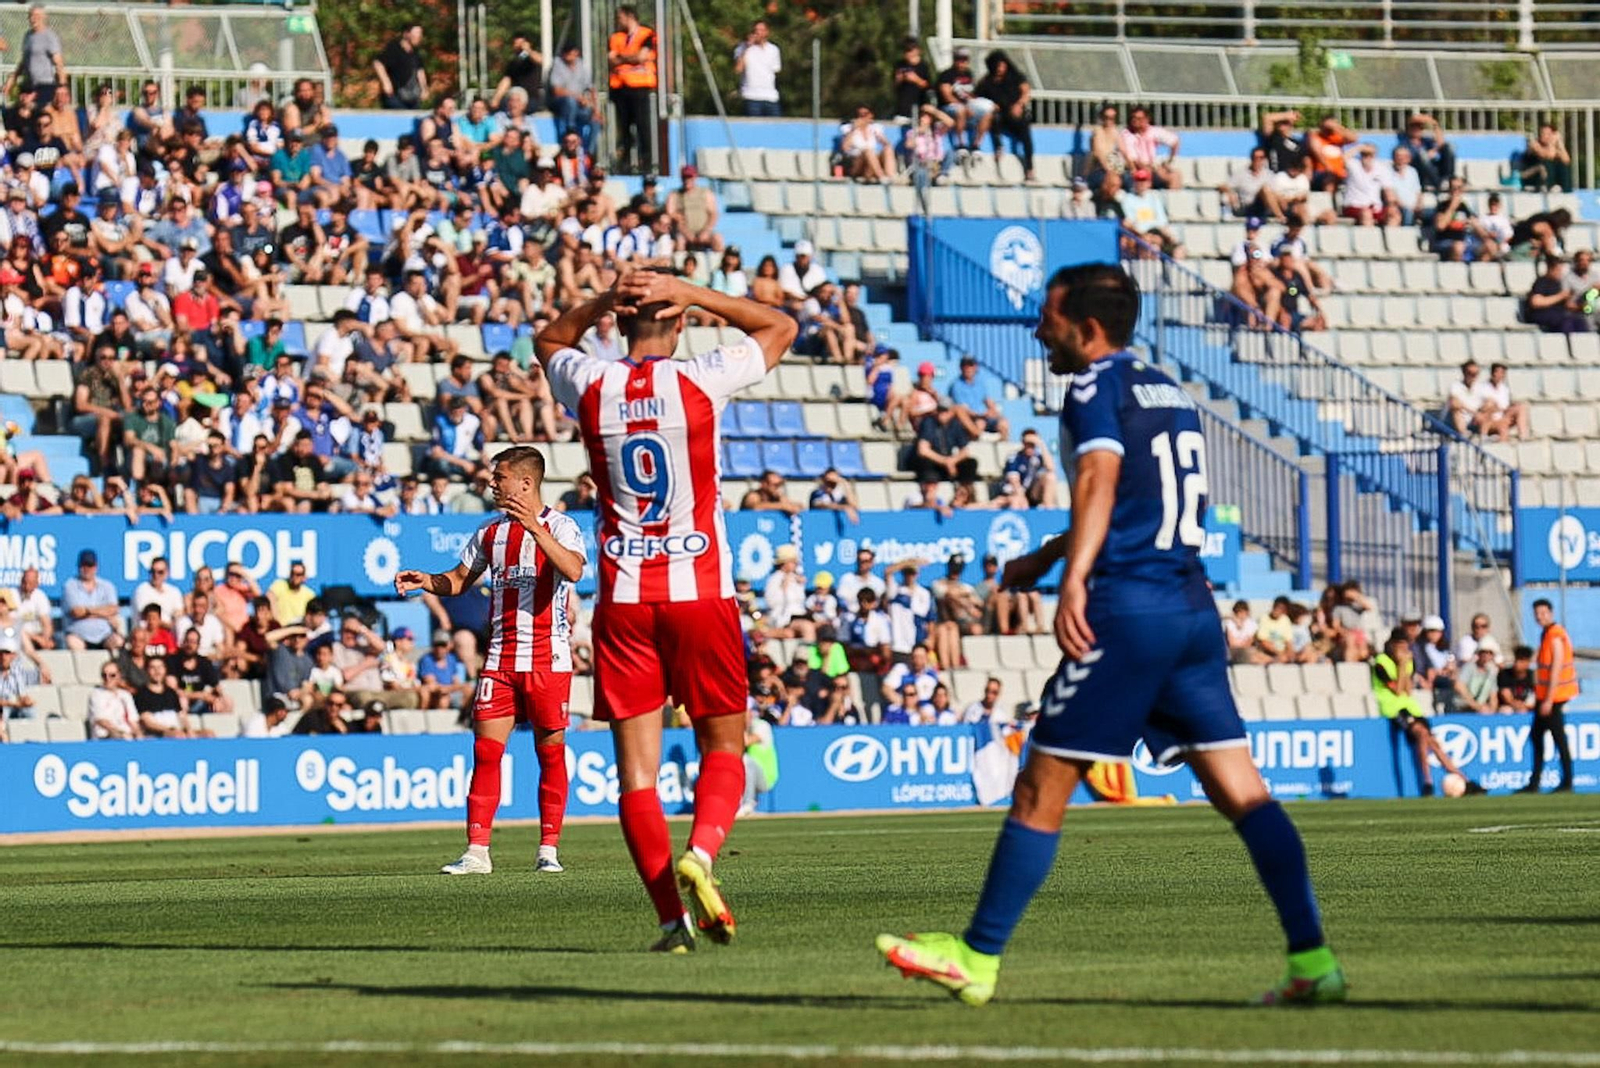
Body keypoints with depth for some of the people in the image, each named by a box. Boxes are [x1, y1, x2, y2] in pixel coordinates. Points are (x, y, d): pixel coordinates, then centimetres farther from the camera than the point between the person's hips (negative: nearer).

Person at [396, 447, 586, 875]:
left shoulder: (560, 526, -5)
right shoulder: (491, 533, 13)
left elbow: (573, 570, -24)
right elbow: (460, 579, 23)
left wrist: (535, 527, -33)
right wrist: (427, 581, 3)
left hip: (549, 659, -5)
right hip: (500, 659, 5)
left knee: (551, 751, 1)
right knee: (486, 750, -4)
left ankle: (549, 848, 9)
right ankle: (476, 851, -4)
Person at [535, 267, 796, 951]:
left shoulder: (591, 386, 0)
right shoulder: (700, 380, -6)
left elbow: (548, 343, 25)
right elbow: (781, 328, 11)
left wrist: (605, 300, 8)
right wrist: (690, 294, 4)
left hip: (624, 596, 1)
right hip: (701, 588, -1)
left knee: (636, 766, 2)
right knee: (722, 747, 10)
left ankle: (671, 916, -7)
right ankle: (701, 851, -19)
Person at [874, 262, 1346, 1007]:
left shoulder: (1098, 388, -5)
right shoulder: (1166, 391, 21)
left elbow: (1101, 477, -24)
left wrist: (1074, 580, -37)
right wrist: (1048, 555, 46)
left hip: (1127, 609, -8)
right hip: (1192, 605, 8)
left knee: (1043, 785, 1)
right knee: (1240, 790, 2)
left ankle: (976, 960, 6)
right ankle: (1312, 959, -8)